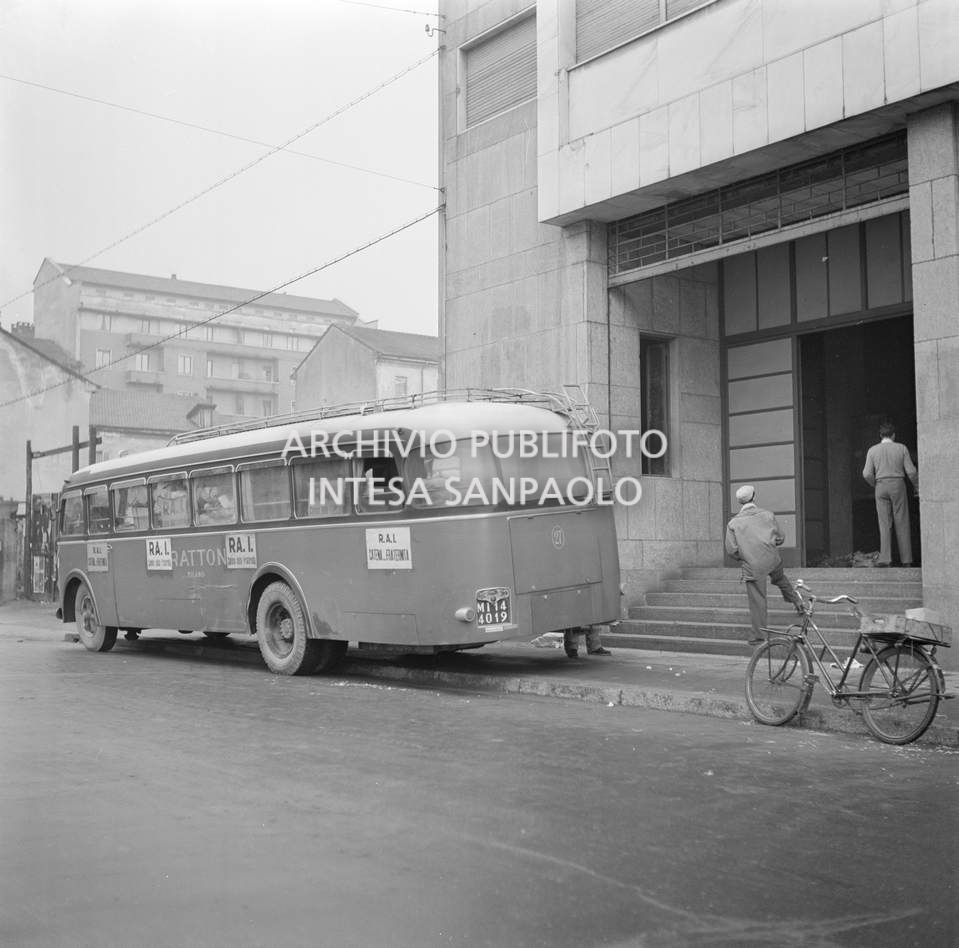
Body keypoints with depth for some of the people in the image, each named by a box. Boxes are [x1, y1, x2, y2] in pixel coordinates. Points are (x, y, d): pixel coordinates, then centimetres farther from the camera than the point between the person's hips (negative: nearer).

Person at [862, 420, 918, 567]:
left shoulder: (872, 450, 0)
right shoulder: (902, 448, -2)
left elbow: (867, 474, -5)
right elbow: (911, 471, -4)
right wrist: (917, 488, 11)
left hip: (881, 487, 1)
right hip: (898, 486, -1)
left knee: (885, 523, 2)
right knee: (902, 523, 4)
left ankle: (885, 559, -8)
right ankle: (906, 559, 5)